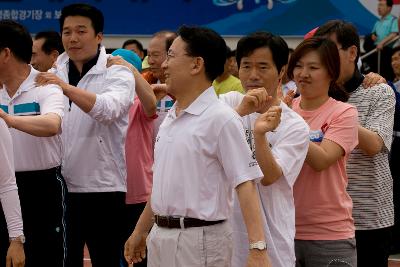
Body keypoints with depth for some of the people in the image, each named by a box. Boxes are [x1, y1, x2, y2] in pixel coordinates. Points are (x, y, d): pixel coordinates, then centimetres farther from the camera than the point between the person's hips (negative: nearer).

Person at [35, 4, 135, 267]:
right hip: (59, 186, 5)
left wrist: (67, 88, -37)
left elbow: (108, 109, -25)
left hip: (102, 188, -4)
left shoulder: (117, 73, -5)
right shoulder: (54, 75, 10)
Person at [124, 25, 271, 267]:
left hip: (199, 239, -8)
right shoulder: (171, 118, 12)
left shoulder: (221, 119, -13)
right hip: (161, 236, 8)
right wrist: (141, 231, 25)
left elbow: (245, 184, -18)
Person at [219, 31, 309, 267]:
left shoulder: (295, 126, -3)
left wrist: (260, 134, -31)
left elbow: (268, 177, -16)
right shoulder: (229, 102, 5)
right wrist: (240, 112, -26)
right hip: (223, 229, 2)